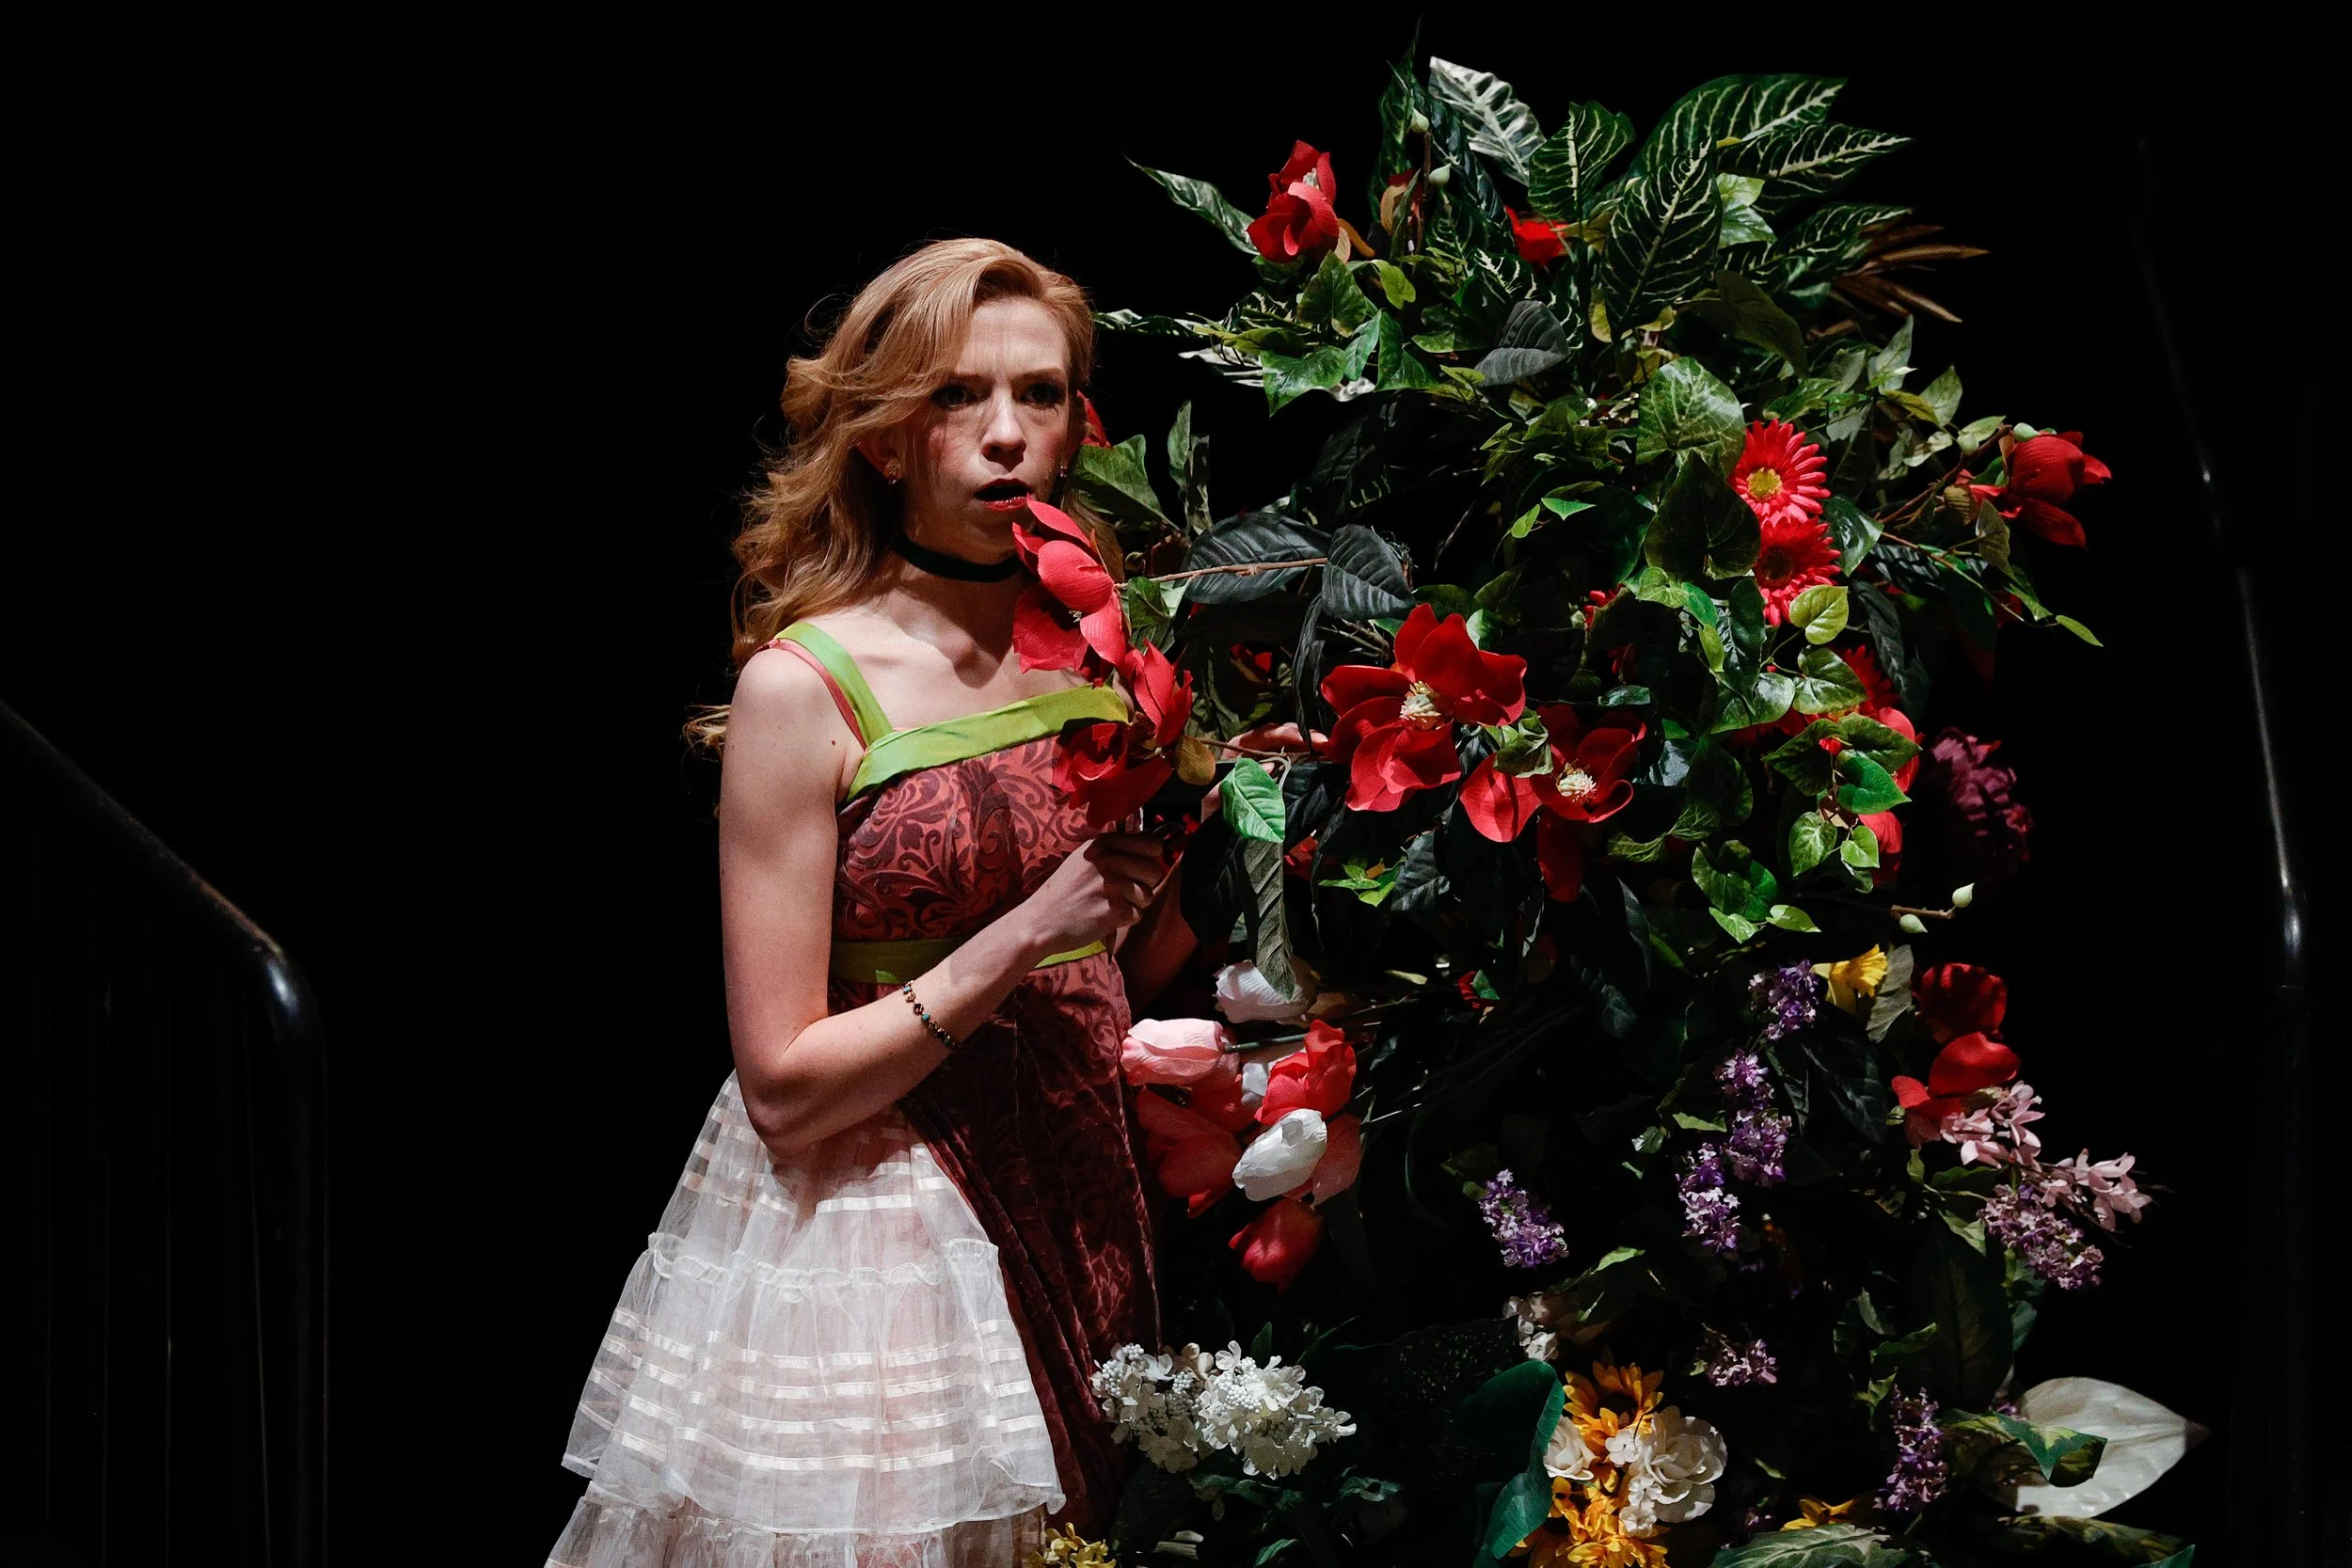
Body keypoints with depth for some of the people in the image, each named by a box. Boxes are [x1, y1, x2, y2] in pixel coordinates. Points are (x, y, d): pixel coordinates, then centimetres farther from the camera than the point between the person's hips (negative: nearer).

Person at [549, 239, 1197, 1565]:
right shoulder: (807, 685, -11)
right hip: (869, 1222, -5)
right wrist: (1023, 937, -21)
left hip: (1081, 1198, 5)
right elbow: (785, 1087, -14)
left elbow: (1151, 972, 11)